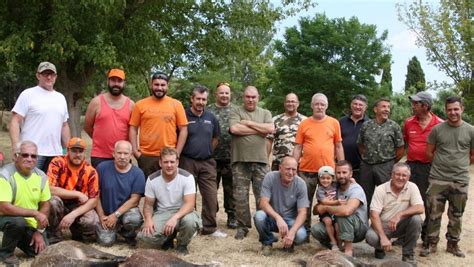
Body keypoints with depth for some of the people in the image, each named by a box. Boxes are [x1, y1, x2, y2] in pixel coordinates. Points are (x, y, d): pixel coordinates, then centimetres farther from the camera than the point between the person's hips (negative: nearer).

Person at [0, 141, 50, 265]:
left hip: (31, 224, 5)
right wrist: (35, 213, -30)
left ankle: (20, 239, 24)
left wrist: (39, 231, -5)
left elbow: (45, 205, 2)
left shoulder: (41, 176, -5)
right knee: (17, 221, -36)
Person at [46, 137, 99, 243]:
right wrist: (77, 194, -25)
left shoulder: (90, 171, -11)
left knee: (92, 222, -29)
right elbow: (50, 189, -26)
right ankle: (54, 238, -12)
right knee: (53, 200, -34)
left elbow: (93, 200, -14)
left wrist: (73, 214, -28)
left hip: (79, 207, 1)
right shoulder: (58, 163, -15)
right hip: (60, 204, -1)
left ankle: (77, 232, 9)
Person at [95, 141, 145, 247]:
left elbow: (134, 199, -11)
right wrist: (101, 216, -7)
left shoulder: (138, 173, -8)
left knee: (133, 219, -35)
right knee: (106, 241, -21)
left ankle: (129, 235, 3)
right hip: (106, 213, 1)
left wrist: (116, 215, -17)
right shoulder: (102, 168, -7)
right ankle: (114, 229, 18)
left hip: (127, 210, 0)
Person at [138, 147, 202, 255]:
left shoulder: (187, 177, -13)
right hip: (161, 214, 2)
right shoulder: (152, 179, -5)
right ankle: (168, 237, 9)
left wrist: (175, 218, -38)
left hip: (182, 213, -1)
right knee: (146, 235, -28)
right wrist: (148, 219, -20)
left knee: (190, 220, -38)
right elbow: (148, 204, 3)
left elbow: (190, 204, -21)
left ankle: (182, 245, -2)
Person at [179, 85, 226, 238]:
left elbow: (216, 137, 21)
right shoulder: (184, 116, -7)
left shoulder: (211, 118, 8)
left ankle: (210, 227, 14)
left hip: (207, 163, 4)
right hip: (187, 162, -4)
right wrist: (182, 153, 2)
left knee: (211, 196, 4)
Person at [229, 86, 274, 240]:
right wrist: (260, 129, -6)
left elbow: (270, 129, -6)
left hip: (260, 161, 1)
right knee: (240, 196, 2)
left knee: (262, 196, 4)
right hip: (240, 160, -1)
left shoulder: (265, 113, 13)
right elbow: (234, 129, -13)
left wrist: (248, 123, -6)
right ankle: (242, 227, 13)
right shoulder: (235, 112, 5)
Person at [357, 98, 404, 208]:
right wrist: (366, 157, 10)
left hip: (386, 167, -2)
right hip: (366, 166, 3)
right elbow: (360, 145, 14)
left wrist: (391, 163, 4)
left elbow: (400, 148, 0)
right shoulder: (366, 125, 5)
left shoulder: (394, 126, -2)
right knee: (365, 197, 10)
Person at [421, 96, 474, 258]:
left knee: (456, 216, 13)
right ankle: (431, 243, 18)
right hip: (437, 179, -1)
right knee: (434, 214, 5)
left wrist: (459, 165, 9)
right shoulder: (437, 129, -1)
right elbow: (429, 153, 6)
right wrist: (441, 164, 8)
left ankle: (453, 244, 28)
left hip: (460, 181, 1)